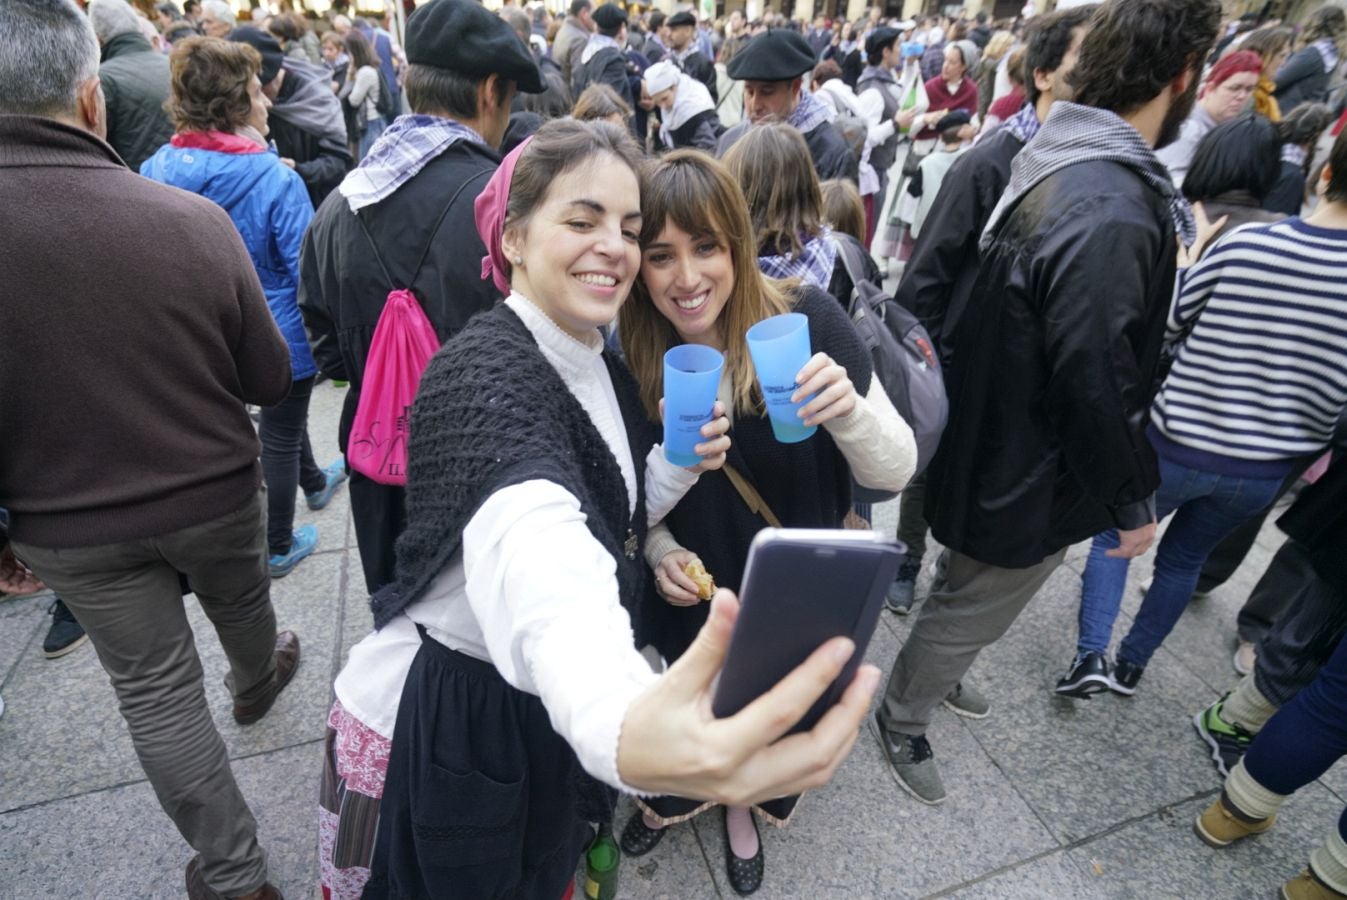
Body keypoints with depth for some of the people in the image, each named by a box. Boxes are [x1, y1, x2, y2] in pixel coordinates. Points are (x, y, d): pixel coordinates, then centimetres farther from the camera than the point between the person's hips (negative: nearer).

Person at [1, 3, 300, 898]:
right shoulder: (195, 218, -19)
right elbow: (269, 379, -9)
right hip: (217, 492, 0)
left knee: (157, 689, 15)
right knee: (243, 605, 29)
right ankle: (258, 679, 62)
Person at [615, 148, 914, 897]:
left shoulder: (808, 319, -22)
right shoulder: (628, 351, -16)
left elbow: (896, 472, -19)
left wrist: (847, 408, -38)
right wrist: (659, 549, -18)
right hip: (691, 597, 1)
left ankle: (745, 802, 61)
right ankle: (674, 793, 61)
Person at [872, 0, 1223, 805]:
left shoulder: (1055, 159, 1)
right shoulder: (1111, 212, -31)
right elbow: (1094, 384, -28)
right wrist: (1133, 500, -14)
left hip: (998, 442, 9)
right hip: (1037, 475, -9)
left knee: (968, 598, 29)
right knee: (971, 611, 13)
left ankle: (935, 675, 55)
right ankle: (903, 721, 38)